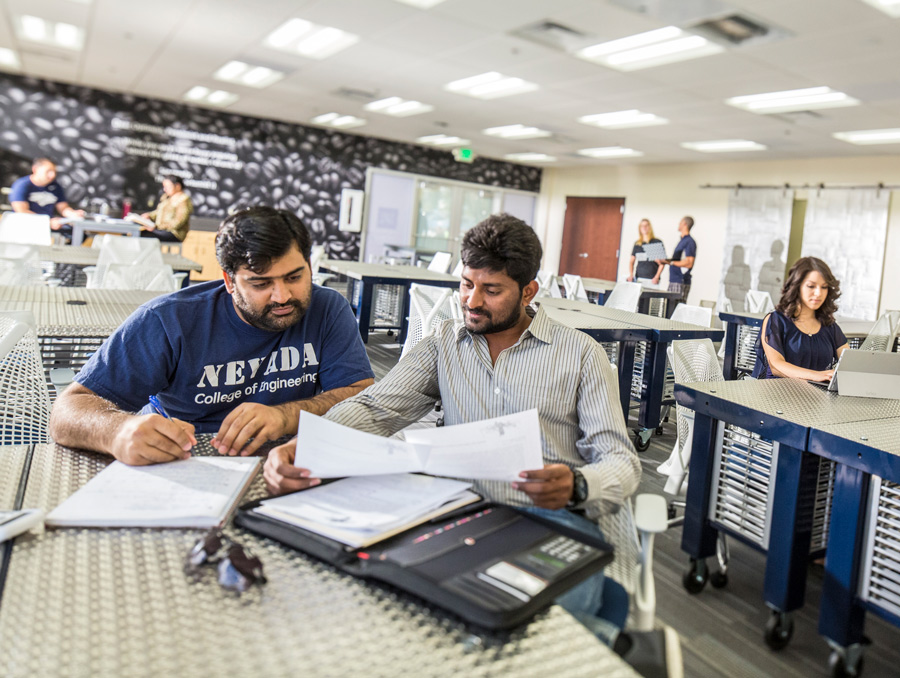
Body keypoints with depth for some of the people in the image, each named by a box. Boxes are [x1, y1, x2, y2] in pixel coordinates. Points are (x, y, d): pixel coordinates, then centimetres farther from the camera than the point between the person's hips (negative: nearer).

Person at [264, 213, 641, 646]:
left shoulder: (580, 353, 7)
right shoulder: (443, 345, 15)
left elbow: (621, 462, 2)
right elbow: (373, 409, 3)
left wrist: (576, 486, -23)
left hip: (561, 518, -3)